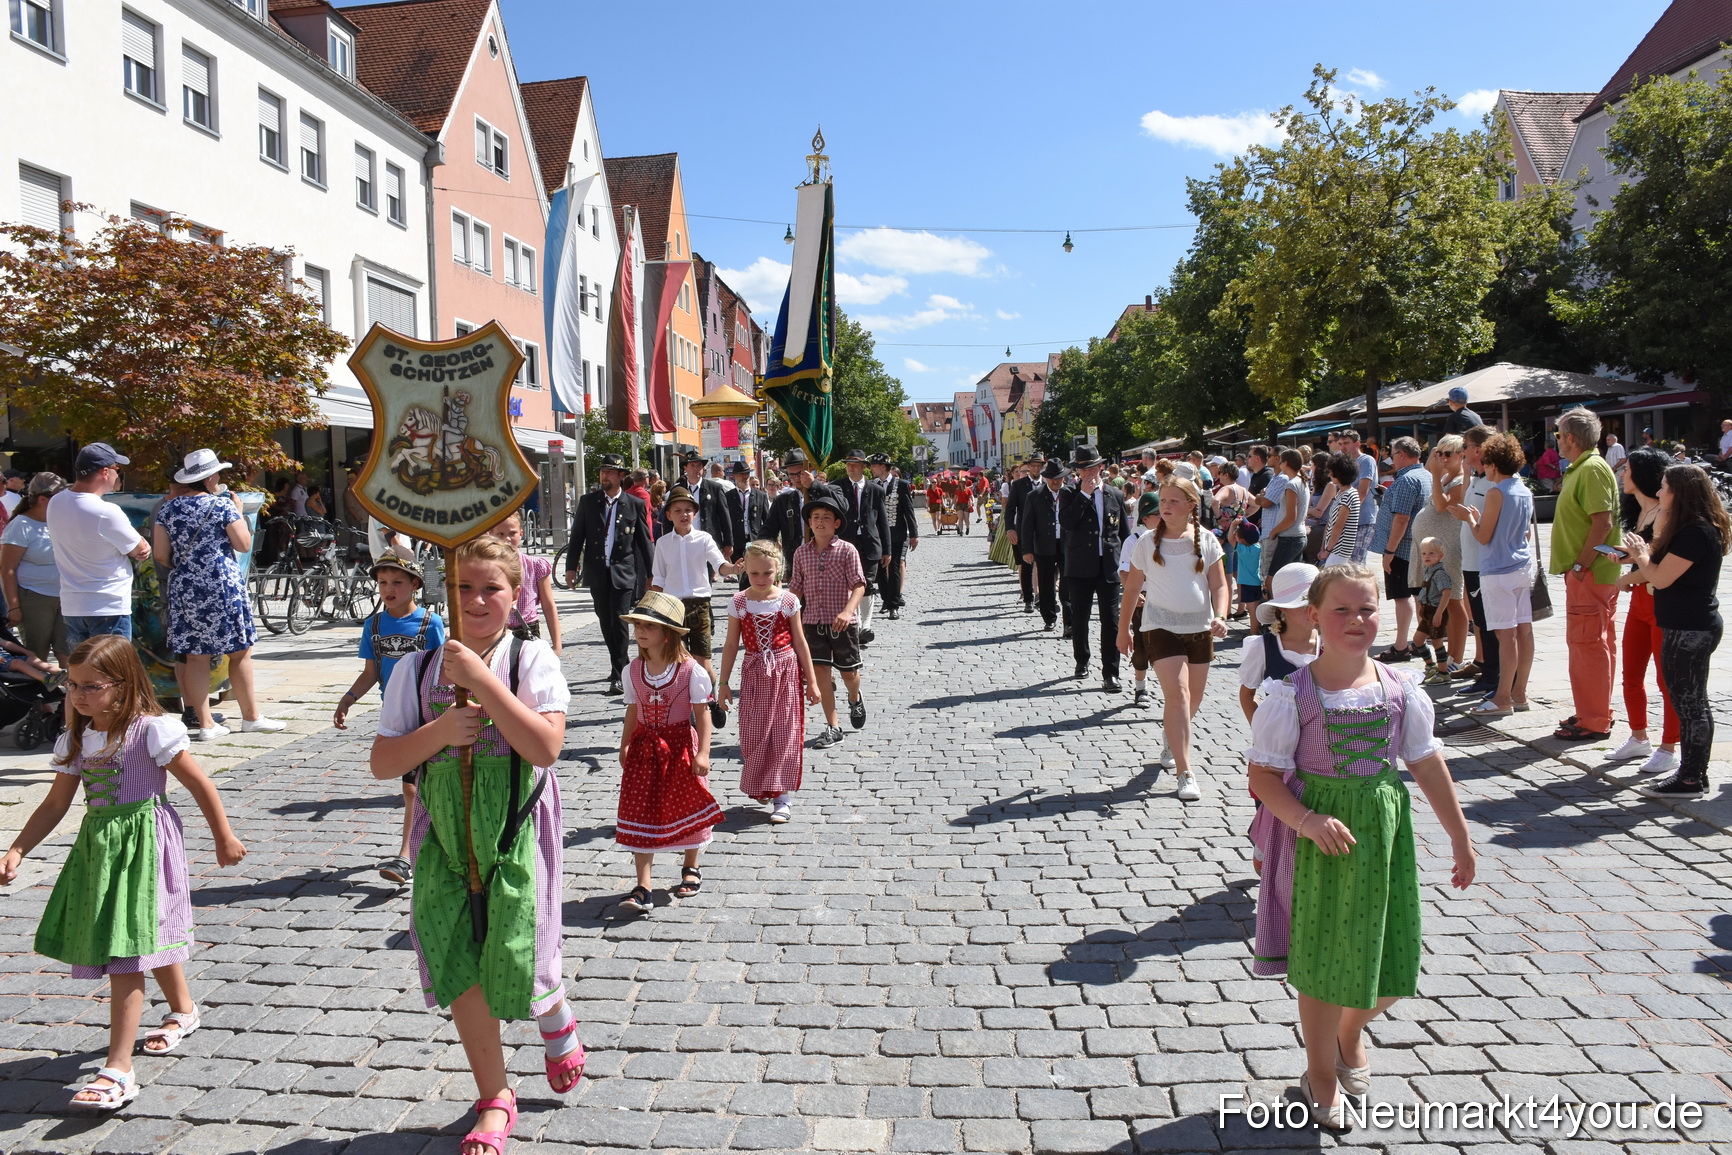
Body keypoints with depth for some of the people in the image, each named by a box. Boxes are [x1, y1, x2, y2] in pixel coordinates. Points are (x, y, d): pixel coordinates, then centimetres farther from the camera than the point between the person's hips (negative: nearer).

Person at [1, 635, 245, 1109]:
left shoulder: (151, 730, -13)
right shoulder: (75, 740, 6)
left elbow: (200, 784, -8)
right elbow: (55, 804, 11)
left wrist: (224, 837, -3)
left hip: (143, 845, -7)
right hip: (98, 846, 7)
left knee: (126, 952, -10)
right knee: (148, 938, 22)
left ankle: (118, 1071, -8)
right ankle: (183, 1009, 46)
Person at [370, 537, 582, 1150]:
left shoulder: (531, 658, -8)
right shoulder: (416, 670, 1)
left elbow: (546, 746, -21)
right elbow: (383, 763, 2)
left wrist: (482, 680, -24)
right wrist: (438, 732, -17)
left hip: (516, 831, -3)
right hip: (445, 835, 3)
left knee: (513, 957, -3)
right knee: (456, 964, 6)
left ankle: (557, 1023, 35)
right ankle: (495, 1099, 26)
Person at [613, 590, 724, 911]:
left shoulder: (690, 670, -13)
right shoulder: (633, 670, 0)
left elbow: (702, 713, -10)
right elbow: (633, 711, 9)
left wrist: (702, 752, -15)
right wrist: (624, 746, 7)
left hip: (680, 746, -3)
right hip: (645, 749, 3)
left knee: (686, 809, 11)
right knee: (641, 813, -1)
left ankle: (691, 868, 35)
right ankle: (642, 888, 3)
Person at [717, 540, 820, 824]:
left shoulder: (788, 601, -4)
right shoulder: (739, 603, -2)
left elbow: (800, 643, 2)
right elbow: (731, 645, 3)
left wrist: (811, 681, 3)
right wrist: (723, 683, 2)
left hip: (786, 672, -1)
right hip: (754, 673, 1)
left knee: (785, 732, 1)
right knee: (754, 733, 5)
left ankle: (782, 796, 8)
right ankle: (760, 787, 26)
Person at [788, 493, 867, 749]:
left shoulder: (847, 550, -7)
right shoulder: (801, 553, 4)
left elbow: (859, 585, -13)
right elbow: (795, 589, 9)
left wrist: (848, 611, -28)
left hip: (843, 622, -2)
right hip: (814, 621, 3)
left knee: (848, 671, 10)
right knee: (821, 671, -1)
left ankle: (855, 698, 45)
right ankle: (833, 727, 7)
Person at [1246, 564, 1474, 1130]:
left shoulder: (1401, 689, -3)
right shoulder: (1292, 695, -14)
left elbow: (1427, 764, 6)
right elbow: (1263, 775, -12)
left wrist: (1460, 837, 11)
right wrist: (1308, 820, -26)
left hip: (1385, 833, 4)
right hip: (1320, 840, -4)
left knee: (1393, 962, 11)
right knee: (1324, 960, 9)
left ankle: (1351, 1031, 46)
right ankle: (1321, 1073, 34)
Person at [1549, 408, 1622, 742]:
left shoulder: (1592, 469, -16)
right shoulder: (1581, 468, 17)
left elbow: (1603, 522, -24)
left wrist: (1580, 565, -22)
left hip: (1590, 574, -11)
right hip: (1589, 573, 11)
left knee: (1588, 643, -7)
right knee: (1598, 643, 15)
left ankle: (1594, 722, -2)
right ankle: (1596, 712, 24)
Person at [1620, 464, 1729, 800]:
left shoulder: (1696, 533, -19)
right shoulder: (1694, 529, 13)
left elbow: (1660, 578, -19)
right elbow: (1667, 569, 17)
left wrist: (1640, 553, -2)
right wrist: (1637, 556, 9)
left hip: (1690, 630, -10)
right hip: (1694, 625, 10)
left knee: (1689, 702, -4)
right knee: (1691, 702, 14)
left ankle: (1691, 780, 3)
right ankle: (1694, 774, 22)